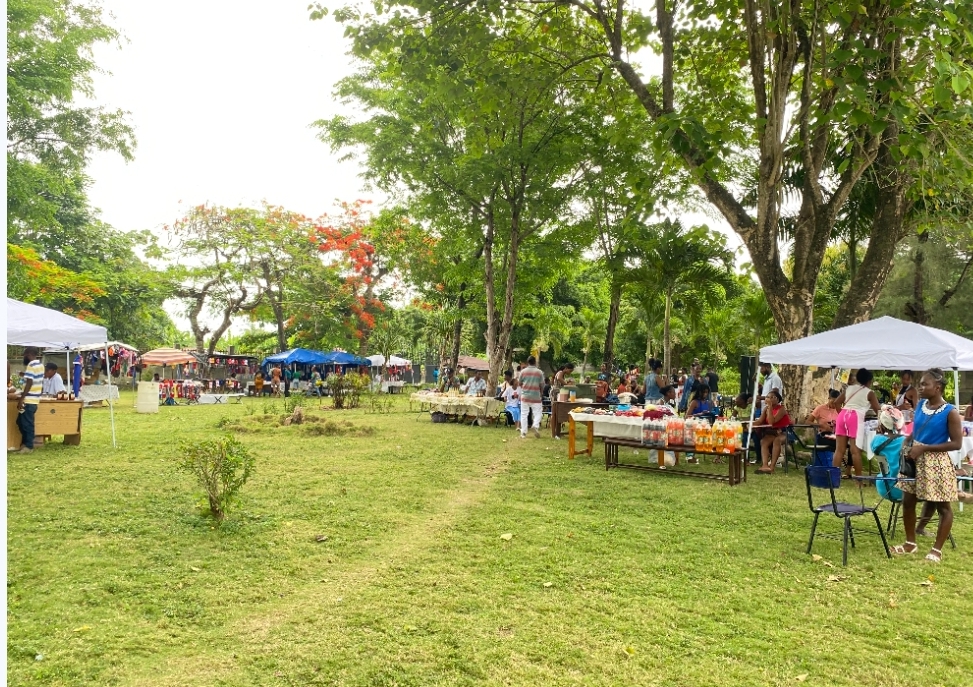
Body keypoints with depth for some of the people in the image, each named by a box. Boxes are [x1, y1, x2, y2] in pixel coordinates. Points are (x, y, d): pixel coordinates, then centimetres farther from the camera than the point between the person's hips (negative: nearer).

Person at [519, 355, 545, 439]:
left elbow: (520, 383, 8)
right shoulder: (539, 372, -5)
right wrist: (540, 392, 17)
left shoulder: (523, 371, -1)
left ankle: (523, 433, 7)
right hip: (535, 396, -1)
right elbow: (542, 385, -2)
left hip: (525, 396, 2)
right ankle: (536, 426, -17)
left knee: (524, 414, 7)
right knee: (537, 413, 9)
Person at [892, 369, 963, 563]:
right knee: (908, 501, 10)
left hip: (936, 462, -7)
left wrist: (924, 448, -19)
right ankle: (910, 543, 25)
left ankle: (937, 550, 16)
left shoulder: (950, 413, -14)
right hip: (916, 459, 7)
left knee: (943, 507, 6)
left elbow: (956, 443, -16)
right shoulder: (921, 404, 4)